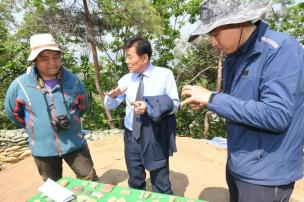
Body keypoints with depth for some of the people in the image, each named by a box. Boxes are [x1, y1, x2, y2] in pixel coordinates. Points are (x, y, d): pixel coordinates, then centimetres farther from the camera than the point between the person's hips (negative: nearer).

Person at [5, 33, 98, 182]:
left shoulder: (73, 81, -9)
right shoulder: (20, 84, -12)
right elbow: (12, 111, 7)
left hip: (74, 144, 0)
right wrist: (34, 126, 6)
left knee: (91, 182, 12)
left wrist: (70, 120, 5)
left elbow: (83, 105, 9)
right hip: (43, 149, 1)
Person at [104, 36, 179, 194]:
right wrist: (112, 96, -17)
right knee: (135, 183, 21)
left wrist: (149, 108, -24)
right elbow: (110, 106, 7)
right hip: (131, 136, 4)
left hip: (155, 137, -3)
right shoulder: (126, 79, 1)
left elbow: (174, 104, -10)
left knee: (160, 185, 12)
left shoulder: (165, 74, -9)